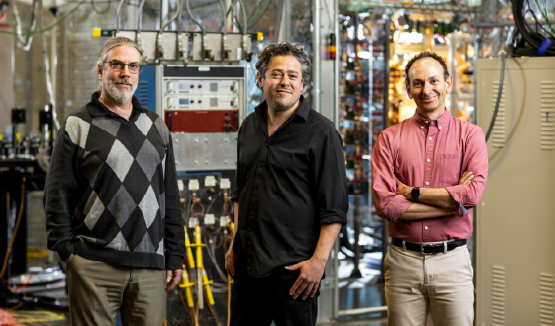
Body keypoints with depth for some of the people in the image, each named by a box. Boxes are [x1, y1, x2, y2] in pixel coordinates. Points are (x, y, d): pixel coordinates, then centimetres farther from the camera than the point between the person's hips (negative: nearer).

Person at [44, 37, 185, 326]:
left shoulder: (156, 127, 17)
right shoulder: (77, 125, 4)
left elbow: (170, 198, 17)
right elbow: (57, 196, 1)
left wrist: (174, 256, 12)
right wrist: (67, 251, -6)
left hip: (150, 266, 4)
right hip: (94, 264, -3)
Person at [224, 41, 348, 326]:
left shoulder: (321, 133, -7)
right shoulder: (250, 127, 13)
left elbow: (334, 208, -11)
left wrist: (319, 260, -18)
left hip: (293, 269, -6)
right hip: (247, 265, 6)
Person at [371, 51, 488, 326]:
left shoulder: (469, 135, 4)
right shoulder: (389, 139, 4)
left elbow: (474, 193, -12)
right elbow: (384, 203, -9)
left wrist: (413, 192, -9)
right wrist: (453, 201, -9)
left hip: (452, 261, 0)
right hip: (403, 260, 1)